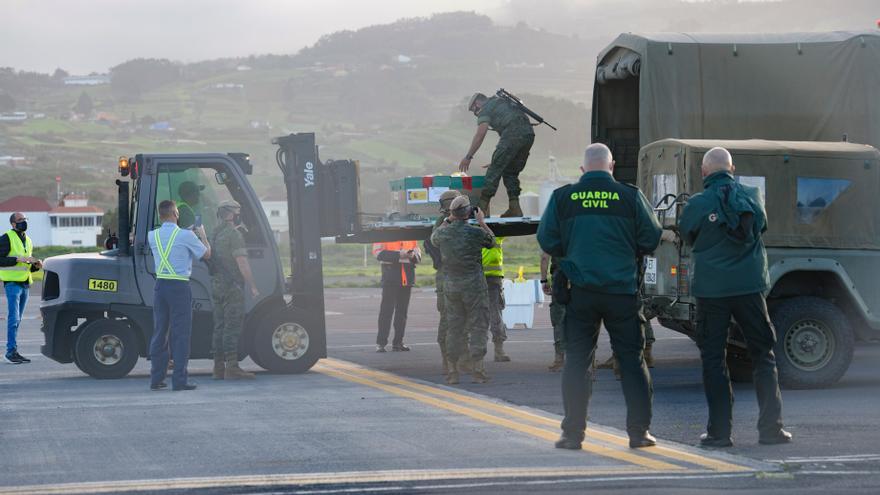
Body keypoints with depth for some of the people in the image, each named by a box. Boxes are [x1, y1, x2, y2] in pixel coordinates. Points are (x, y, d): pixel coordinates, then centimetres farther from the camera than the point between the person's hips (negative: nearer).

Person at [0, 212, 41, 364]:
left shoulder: (28, 241, 18)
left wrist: (36, 265, 5)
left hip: (25, 283, 7)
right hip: (12, 282, -7)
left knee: (17, 319, 8)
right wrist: (19, 259, -20)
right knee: (14, 318, -13)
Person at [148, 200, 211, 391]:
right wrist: (202, 236, 22)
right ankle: (179, 380, -4)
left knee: (159, 332, 10)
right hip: (179, 287, -5)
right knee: (180, 334, -2)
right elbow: (206, 254, 4)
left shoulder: (152, 236, 6)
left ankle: (156, 378, 12)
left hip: (160, 285, 5)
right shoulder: (186, 235, -9)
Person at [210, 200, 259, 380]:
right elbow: (242, 264, -17)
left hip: (216, 285, 9)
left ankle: (219, 367, 11)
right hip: (231, 286, -9)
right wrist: (252, 286, -14)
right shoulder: (234, 235, -12)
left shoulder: (216, 235, 16)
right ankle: (232, 367, -11)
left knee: (220, 326, 10)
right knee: (233, 326, -8)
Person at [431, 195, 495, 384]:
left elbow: (433, 238, 22)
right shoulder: (476, 232, -12)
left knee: (454, 326, 10)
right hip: (474, 284, -4)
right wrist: (482, 222, 17)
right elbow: (492, 241, 8)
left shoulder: (443, 233, -2)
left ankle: (452, 371, 10)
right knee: (478, 326, 2)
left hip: (450, 285, 4)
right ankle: (478, 370, -2)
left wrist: (447, 220, 26)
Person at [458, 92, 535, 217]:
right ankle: (515, 208, 10)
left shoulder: (485, 109, 8)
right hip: (529, 134, 8)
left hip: (513, 135, -8)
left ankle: (483, 206, -5)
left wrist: (468, 157, -1)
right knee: (511, 172, 16)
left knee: (495, 169, -3)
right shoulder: (503, 102, 33)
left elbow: (480, 135, -4)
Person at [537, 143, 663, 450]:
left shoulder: (562, 198, 0)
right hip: (622, 290, 0)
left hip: (580, 290, 0)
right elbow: (651, 238, 1)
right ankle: (639, 431, 7)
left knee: (577, 362, 6)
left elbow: (547, 241, 2)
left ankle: (573, 433, 4)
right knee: (632, 361, 8)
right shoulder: (630, 196, -2)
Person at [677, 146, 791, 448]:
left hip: (711, 290, -2)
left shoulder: (698, 204, -8)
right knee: (763, 355, 11)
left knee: (713, 358, 5)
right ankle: (771, 428, 9)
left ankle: (719, 432, 3)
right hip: (749, 287, 2)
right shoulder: (752, 197, 2)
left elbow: (687, 237, 8)